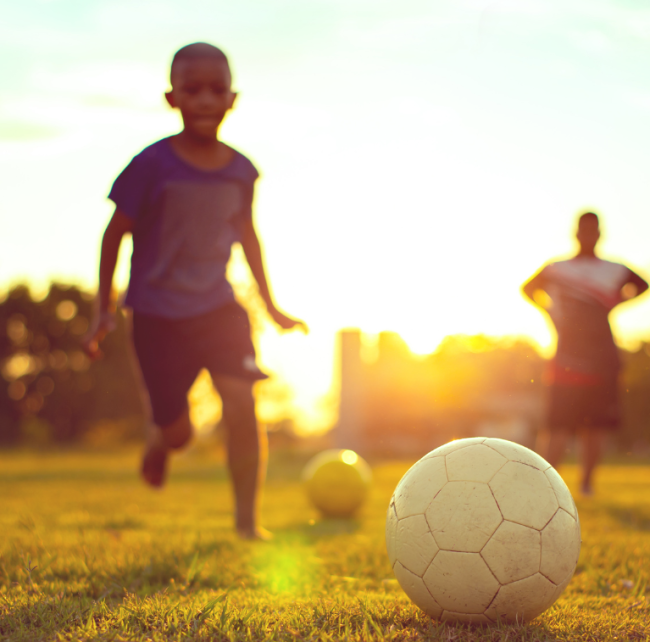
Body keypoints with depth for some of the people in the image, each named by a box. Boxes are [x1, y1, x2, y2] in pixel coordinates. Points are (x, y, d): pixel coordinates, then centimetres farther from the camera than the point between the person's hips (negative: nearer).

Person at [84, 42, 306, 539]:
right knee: (179, 431, 2)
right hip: (158, 316, -3)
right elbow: (116, 232, -5)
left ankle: (247, 519, 2)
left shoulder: (240, 171, -2)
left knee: (241, 406, -14)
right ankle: (158, 443, 42)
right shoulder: (154, 165, -14)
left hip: (218, 308, 3)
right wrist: (105, 309, -3)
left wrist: (271, 305, 19)